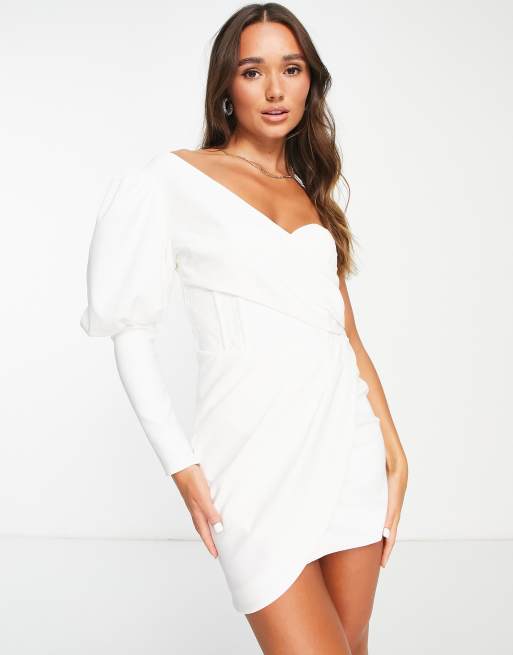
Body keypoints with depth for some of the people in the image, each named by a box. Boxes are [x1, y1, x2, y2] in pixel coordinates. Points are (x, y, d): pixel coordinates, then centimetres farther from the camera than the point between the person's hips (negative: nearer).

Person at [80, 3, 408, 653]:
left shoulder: (313, 197, 15)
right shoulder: (174, 179, 1)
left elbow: (348, 334, 13)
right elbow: (133, 331, -2)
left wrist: (394, 450, 3)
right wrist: (181, 464, -9)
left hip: (344, 439, 5)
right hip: (253, 448, -5)